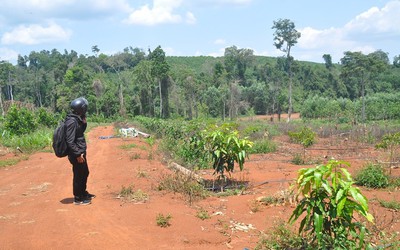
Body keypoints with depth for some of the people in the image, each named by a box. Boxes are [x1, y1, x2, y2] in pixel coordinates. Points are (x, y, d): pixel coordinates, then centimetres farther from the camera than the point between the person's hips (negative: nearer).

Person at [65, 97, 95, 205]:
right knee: (78, 176, 3)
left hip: (81, 152, 10)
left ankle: (83, 193, 39)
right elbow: (70, 141, -25)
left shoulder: (77, 119, 7)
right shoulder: (72, 121, -23)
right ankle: (78, 198, 17)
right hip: (77, 154, -10)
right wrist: (78, 154, -22)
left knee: (85, 173, 22)